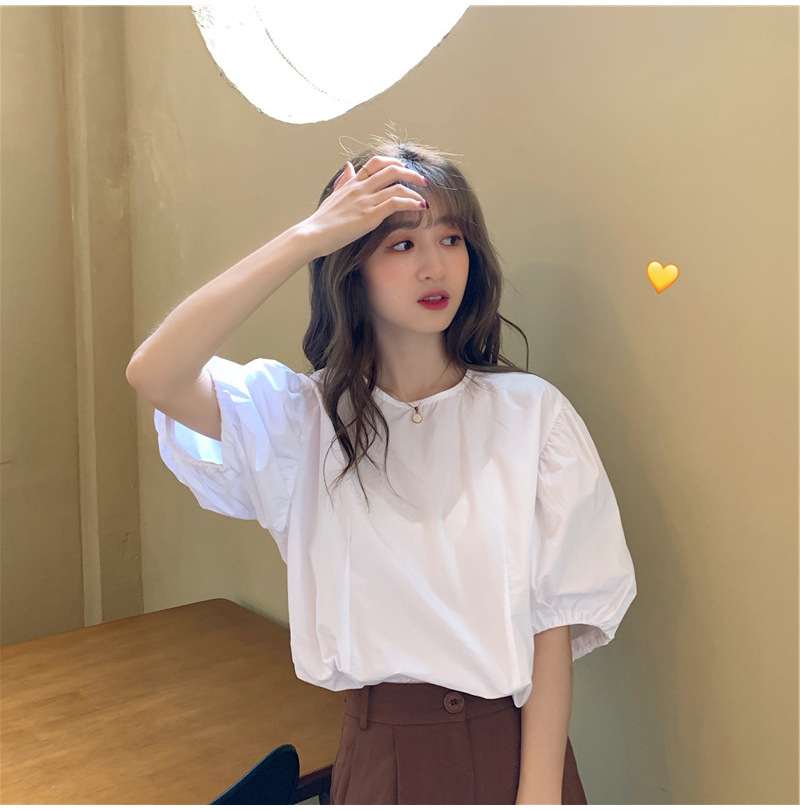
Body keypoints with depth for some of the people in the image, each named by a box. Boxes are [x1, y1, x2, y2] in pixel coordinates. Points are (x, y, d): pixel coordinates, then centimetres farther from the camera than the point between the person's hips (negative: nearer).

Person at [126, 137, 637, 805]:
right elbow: (154, 374, -24)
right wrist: (310, 235, -24)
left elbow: (553, 618, -8)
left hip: (512, 743, 0)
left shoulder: (530, 412, -8)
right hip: (381, 752, 1)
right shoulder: (304, 417, -7)